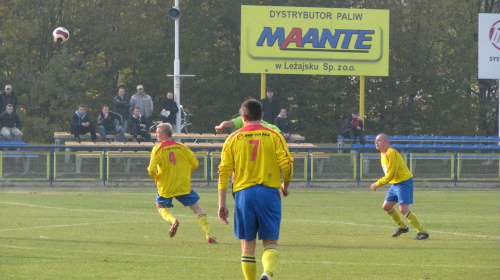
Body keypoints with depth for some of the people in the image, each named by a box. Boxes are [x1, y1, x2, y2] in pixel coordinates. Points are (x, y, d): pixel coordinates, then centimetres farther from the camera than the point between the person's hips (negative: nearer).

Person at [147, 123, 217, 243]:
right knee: (197, 209, 8)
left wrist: (156, 178, 5)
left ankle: (173, 220, -8)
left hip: (166, 187, -1)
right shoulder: (181, 147, 0)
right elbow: (195, 164, 2)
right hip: (184, 186, 1)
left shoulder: (157, 149, -8)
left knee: (161, 206, 24)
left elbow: (151, 170, -16)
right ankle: (209, 235, -4)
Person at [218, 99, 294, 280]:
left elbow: (224, 172, 2)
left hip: (243, 193, 1)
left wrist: (222, 204, 4)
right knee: (270, 242, 1)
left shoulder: (233, 139, 7)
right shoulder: (274, 136, 4)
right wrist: (285, 186, 15)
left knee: (247, 244, 9)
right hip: (269, 192, -1)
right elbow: (287, 164, -5)